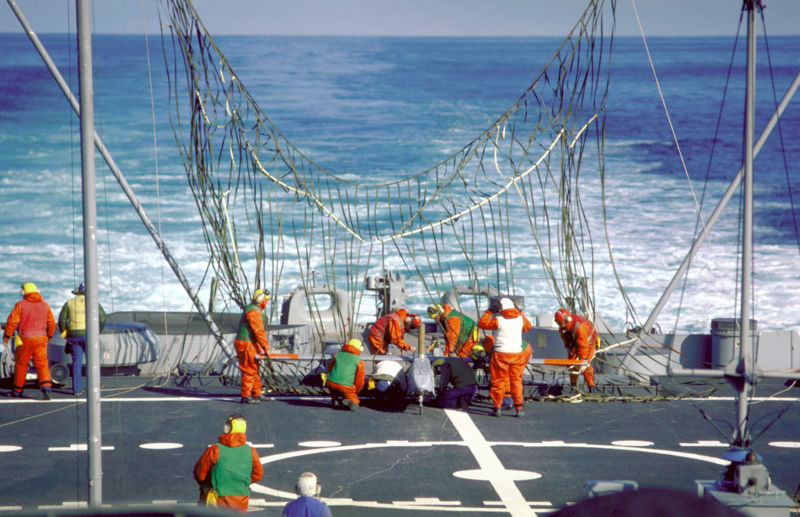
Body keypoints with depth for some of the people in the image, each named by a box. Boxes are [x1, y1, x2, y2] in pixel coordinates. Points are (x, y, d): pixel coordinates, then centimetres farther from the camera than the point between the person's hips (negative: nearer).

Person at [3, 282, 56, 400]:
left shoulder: (20, 305, -6)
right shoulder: (44, 305, 6)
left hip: (24, 339, -2)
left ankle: (17, 390, 22)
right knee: (42, 364, 0)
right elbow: (51, 323, 9)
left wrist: (6, 336, -2)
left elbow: (12, 321, -11)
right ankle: (46, 386, -22)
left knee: (20, 364, 12)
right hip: (40, 339, 2)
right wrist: (49, 336, 24)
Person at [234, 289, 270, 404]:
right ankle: (245, 396, -8)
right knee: (249, 371, -9)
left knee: (254, 370, 15)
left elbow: (257, 331, 24)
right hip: (245, 344, -11)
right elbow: (258, 331, -19)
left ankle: (257, 394, 21)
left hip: (249, 346, 11)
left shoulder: (255, 310, 19)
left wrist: (259, 348, 24)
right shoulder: (254, 311, -16)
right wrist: (266, 347, -14)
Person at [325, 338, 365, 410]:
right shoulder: (359, 361, 8)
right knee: (355, 402, 16)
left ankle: (334, 398, 17)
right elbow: (359, 380, 11)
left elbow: (329, 368, 29)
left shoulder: (337, 354, 16)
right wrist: (356, 391, 30)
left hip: (331, 382, 3)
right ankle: (348, 402, -18)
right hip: (346, 385, -3)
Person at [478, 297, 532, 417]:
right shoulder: (520, 318, 1)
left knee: (499, 381, 5)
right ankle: (519, 408, 10)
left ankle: (496, 408, 8)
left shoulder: (498, 320, -12)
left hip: (501, 354, -4)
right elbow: (527, 326, 22)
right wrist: (518, 312, 25)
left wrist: (489, 311, 5)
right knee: (516, 380, 11)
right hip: (517, 353, 4)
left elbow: (481, 324, -5)